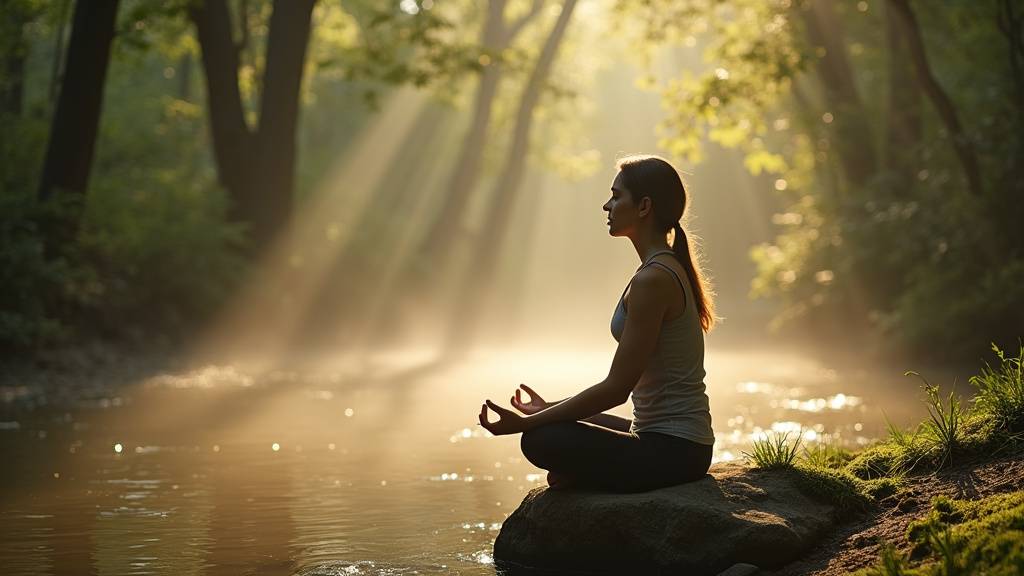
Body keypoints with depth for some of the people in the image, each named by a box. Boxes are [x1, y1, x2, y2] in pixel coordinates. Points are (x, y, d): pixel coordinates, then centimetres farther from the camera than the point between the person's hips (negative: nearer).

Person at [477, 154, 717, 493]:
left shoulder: (653, 280, -20)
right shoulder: (667, 269, 12)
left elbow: (617, 388, -20)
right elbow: (625, 383, 16)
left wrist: (527, 422, -16)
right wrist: (548, 409, 17)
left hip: (672, 450, -10)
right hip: (675, 443, 10)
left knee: (541, 441, -20)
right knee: (561, 429, 24)